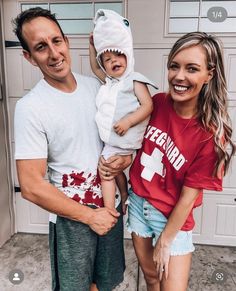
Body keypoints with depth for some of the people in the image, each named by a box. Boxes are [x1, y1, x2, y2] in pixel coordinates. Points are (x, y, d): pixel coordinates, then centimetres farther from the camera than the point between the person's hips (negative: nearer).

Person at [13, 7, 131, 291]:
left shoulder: (94, 85, -3)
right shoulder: (30, 107, -19)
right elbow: (31, 187, -18)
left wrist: (127, 156, -12)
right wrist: (89, 215, -13)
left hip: (109, 205, 5)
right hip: (71, 217, -4)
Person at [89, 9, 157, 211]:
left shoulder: (135, 81, -9)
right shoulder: (109, 81, 14)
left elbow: (147, 106, -17)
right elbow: (95, 68, 30)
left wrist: (127, 121, -25)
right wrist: (92, 46, 21)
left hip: (121, 138, -8)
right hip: (110, 137, 8)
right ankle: (125, 199, 37)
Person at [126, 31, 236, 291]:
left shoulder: (211, 134, -23)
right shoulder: (157, 103, -11)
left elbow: (188, 196, -17)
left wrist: (165, 241, -9)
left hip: (173, 218, -4)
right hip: (138, 201, 4)